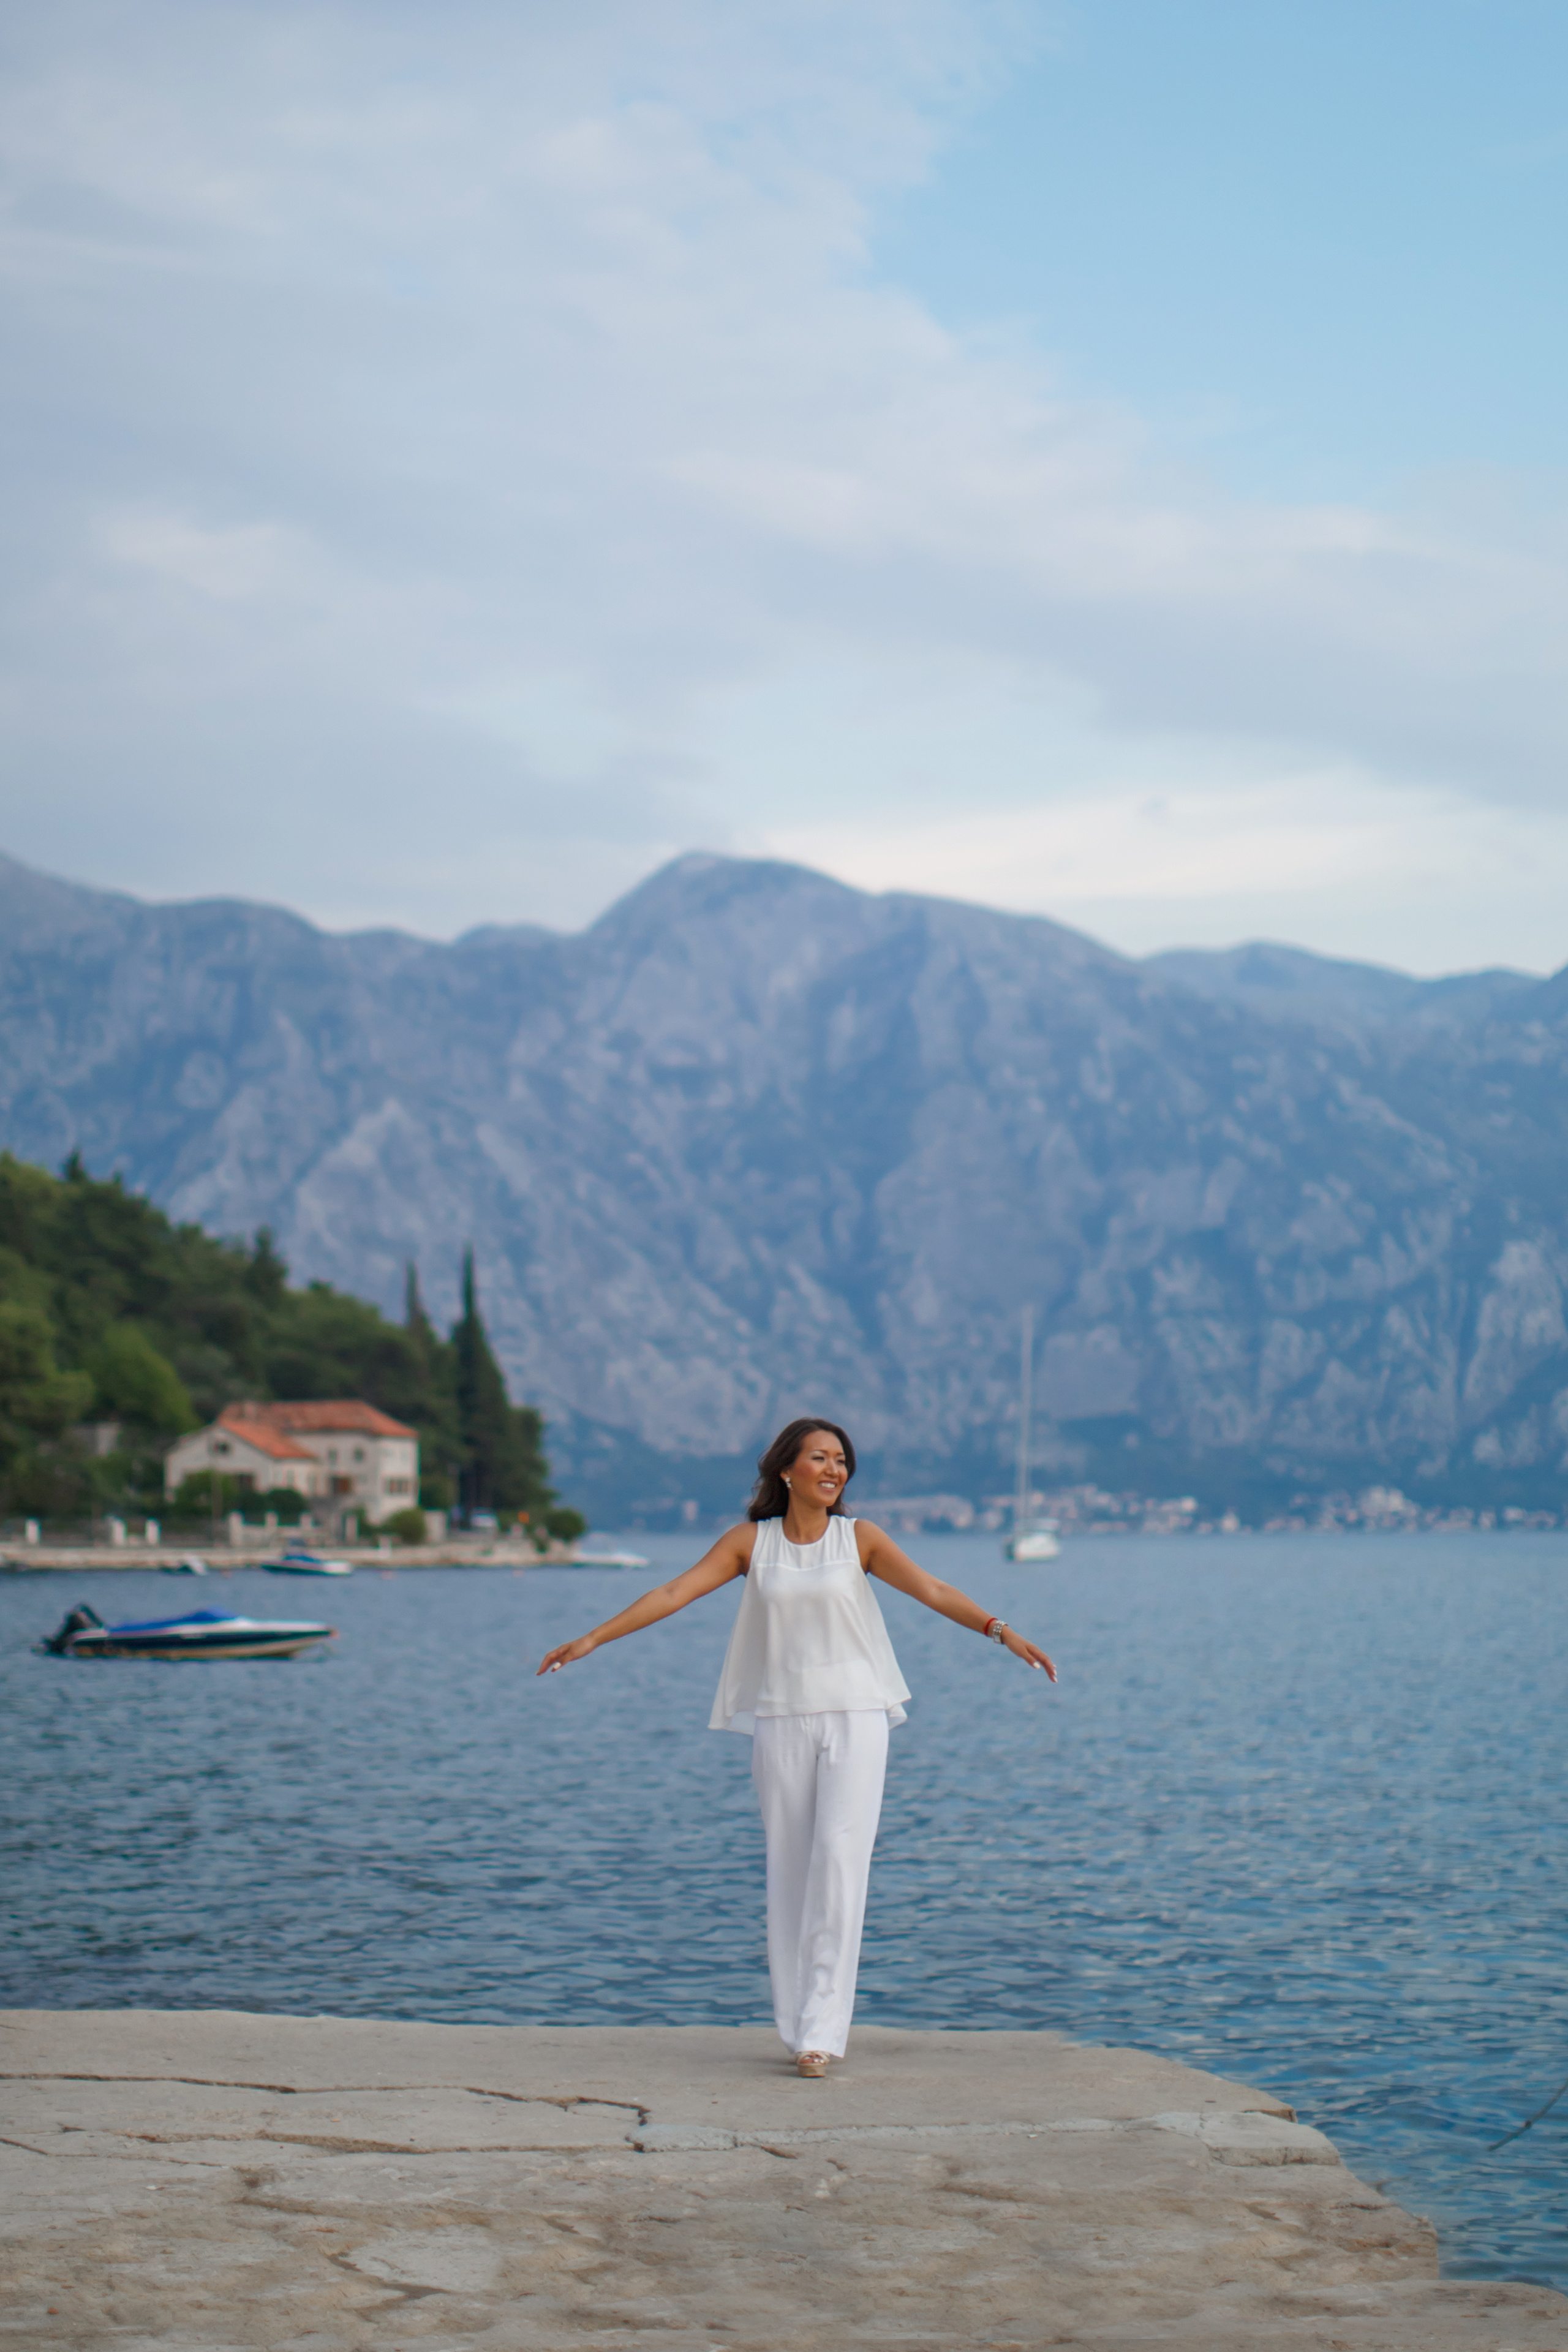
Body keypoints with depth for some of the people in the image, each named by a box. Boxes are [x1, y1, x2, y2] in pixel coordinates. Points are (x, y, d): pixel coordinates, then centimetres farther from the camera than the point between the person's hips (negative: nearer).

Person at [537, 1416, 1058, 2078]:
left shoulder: (859, 1538, 3)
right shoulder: (751, 1541, 5)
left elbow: (931, 1590, -6)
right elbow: (674, 1593, 2)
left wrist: (1000, 1630, -20)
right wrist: (591, 1639, -4)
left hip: (854, 1714, -1)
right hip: (781, 1719, 1)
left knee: (839, 1857, -13)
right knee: (788, 1868, 3)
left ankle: (821, 2029, -12)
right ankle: (800, 2029, 11)